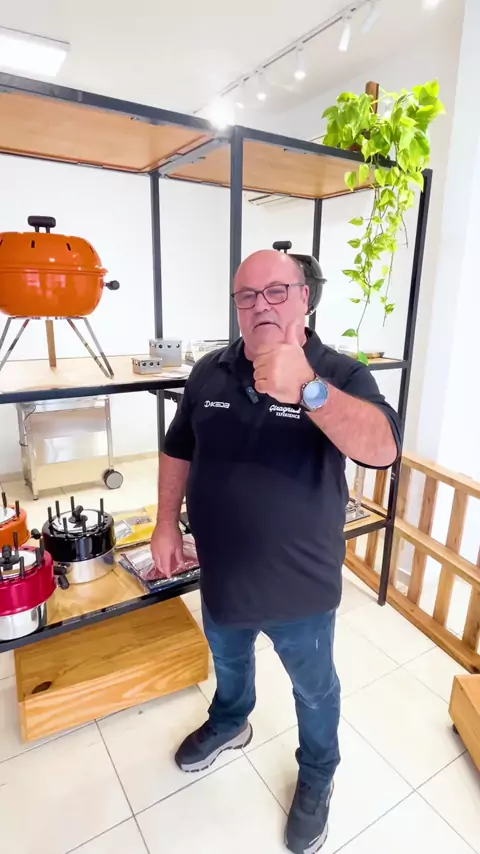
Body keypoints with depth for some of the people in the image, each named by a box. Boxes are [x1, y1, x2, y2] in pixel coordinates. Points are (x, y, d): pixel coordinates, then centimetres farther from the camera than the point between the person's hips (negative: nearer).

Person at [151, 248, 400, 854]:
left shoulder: (340, 375, -17)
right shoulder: (209, 371, -5)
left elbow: (382, 449, -34)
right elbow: (178, 451, 4)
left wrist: (307, 388, -47)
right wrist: (166, 525, 1)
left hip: (300, 586, -3)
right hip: (221, 574, 4)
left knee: (315, 689, 24)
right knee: (227, 661, 32)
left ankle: (317, 776, 54)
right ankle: (229, 724, 64)